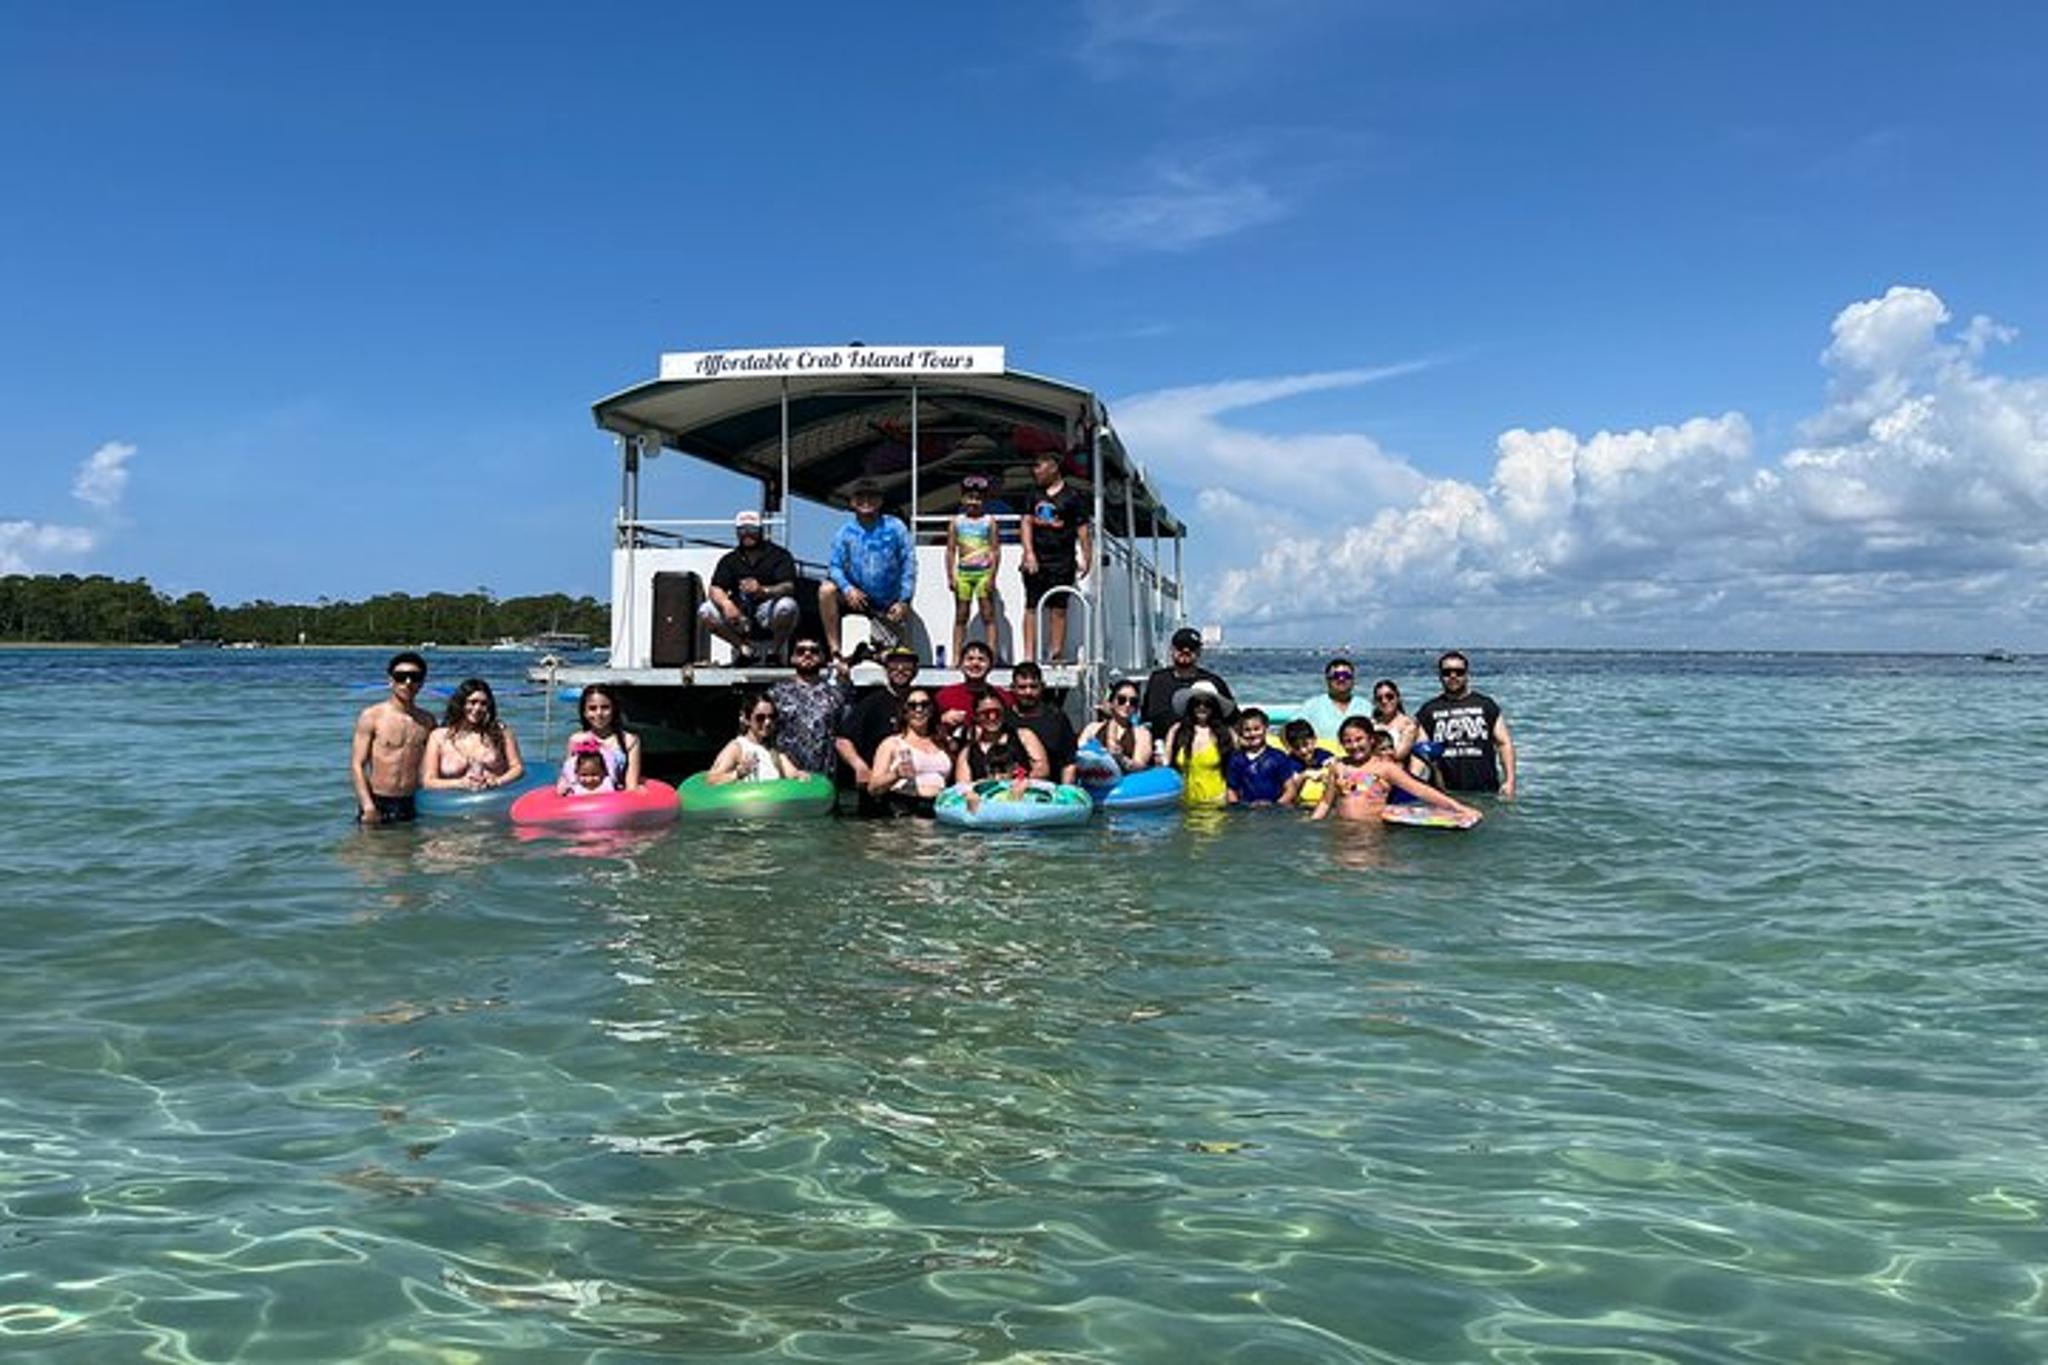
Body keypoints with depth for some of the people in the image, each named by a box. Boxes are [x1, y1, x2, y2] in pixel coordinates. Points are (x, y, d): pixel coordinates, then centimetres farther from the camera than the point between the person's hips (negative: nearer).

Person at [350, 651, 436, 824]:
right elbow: (357, 765, -6)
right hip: (377, 803, -3)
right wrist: (368, 806, -16)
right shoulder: (372, 716, -2)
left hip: (411, 805, 3)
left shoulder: (427, 722, 9)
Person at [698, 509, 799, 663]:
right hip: (741, 618, 3)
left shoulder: (779, 555, -1)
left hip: (769, 616, -3)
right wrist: (726, 603, -28)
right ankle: (745, 648, -1)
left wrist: (763, 591, -36)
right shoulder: (730, 560, 9)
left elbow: (788, 587, -15)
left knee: (786, 607, -35)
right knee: (705, 613, -18)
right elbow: (715, 589, -3)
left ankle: (777, 650, -7)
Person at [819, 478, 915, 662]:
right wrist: (847, 588, -25)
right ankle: (835, 650, -22)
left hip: (890, 604, 0)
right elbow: (834, 566, -5)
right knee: (826, 590, -27)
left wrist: (904, 602, -12)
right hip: (858, 598, 0)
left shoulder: (895, 528, -5)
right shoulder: (846, 532, -3)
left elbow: (909, 564, -5)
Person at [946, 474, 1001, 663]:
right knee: (960, 617, 5)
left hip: (984, 572, -2)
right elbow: (950, 551, 8)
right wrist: (950, 576, 0)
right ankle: (956, 657, 7)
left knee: (988, 616, -1)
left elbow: (996, 550, -1)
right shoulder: (956, 522, 8)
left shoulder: (989, 522, 2)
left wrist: (992, 576, -9)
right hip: (963, 572, 2)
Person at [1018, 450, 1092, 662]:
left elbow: (1083, 529, -1)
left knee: (1058, 609, -1)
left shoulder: (1073, 496, 1)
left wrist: (1086, 558, -7)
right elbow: (1026, 522, 7)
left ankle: (1057, 653, 3)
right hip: (1035, 561, 3)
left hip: (1062, 563, -3)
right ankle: (1029, 656, 1)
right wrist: (1029, 553, -5)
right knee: (1031, 607, 0)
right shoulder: (1034, 495, 12)